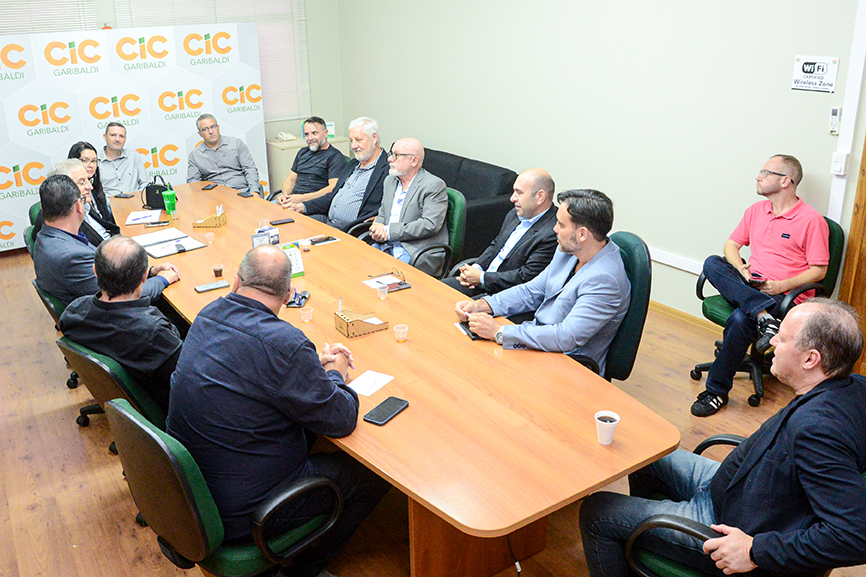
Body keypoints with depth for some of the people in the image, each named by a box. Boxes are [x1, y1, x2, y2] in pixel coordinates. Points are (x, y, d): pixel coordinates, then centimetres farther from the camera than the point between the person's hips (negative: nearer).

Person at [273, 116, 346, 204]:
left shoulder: (335, 156, -3)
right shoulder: (302, 152, 23)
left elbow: (334, 188, -15)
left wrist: (303, 198, -20)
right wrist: (285, 194, 0)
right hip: (292, 198, 8)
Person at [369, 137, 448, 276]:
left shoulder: (435, 185, -7)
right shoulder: (390, 180, 19)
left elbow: (430, 225, -17)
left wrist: (389, 232, -18)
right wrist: (378, 230, -3)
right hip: (386, 246, 7)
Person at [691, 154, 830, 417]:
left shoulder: (812, 220, -4)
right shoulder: (756, 210, 14)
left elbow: (819, 270, -5)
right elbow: (731, 244, 16)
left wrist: (781, 285, -18)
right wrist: (741, 269, -5)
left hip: (786, 295, -6)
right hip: (749, 286, 6)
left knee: (740, 319, -34)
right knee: (712, 263, -22)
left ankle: (717, 391, -20)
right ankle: (763, 316, -35)